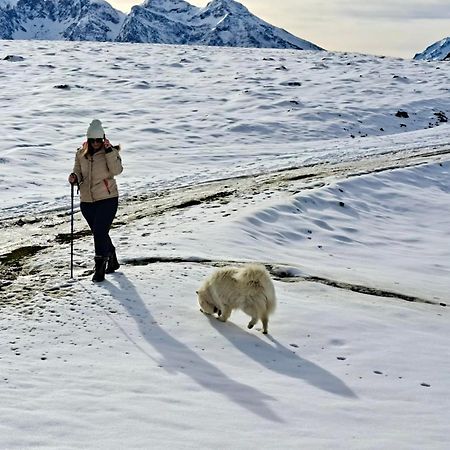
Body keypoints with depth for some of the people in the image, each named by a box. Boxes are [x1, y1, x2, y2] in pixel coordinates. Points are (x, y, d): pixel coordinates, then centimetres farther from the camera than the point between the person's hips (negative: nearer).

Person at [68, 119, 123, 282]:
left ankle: (100, 268, -1)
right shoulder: (81, 154, 5)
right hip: (87, 200, 5)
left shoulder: (110, 152, -6)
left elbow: (116, 170, -20)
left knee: (100, 232, -12)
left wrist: (109, 151, -25)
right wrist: (75, 177, -12)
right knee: (99, 233, 16)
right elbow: (78, 171, 10)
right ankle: (112, 261, 36)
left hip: (107, 199, -5)